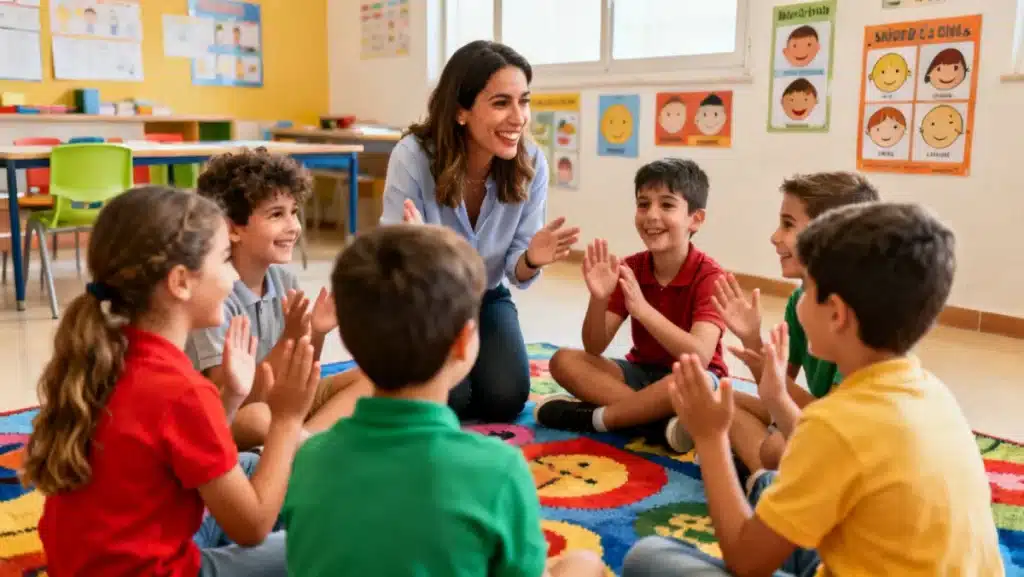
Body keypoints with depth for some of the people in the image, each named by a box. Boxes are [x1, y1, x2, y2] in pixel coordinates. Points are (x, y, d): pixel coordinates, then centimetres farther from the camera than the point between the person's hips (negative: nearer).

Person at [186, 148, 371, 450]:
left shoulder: (285, 280, -4)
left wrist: (315, 335, -14)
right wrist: (288, 340, -29)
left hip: (280, 401, 7)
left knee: (368, 377, -6)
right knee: (255, 418, -39)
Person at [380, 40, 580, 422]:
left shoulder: (531, 164, -18)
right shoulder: (412, 156, -28)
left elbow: (515, 272, -12)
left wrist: (531, 261, -36)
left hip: (486, 297, 3)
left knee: (506, 400, -14)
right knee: (447, 401, -18)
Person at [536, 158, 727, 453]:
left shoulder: (709, 276, -17)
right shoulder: (630, 268, -3)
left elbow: (700, 357, -31)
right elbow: (594, 348, -8)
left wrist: (642, 307, -40)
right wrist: (599, 298, -28)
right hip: (640, 372, 5)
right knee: (563, 360, -15)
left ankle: (593, 417, -24)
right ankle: (660, 422, -26)